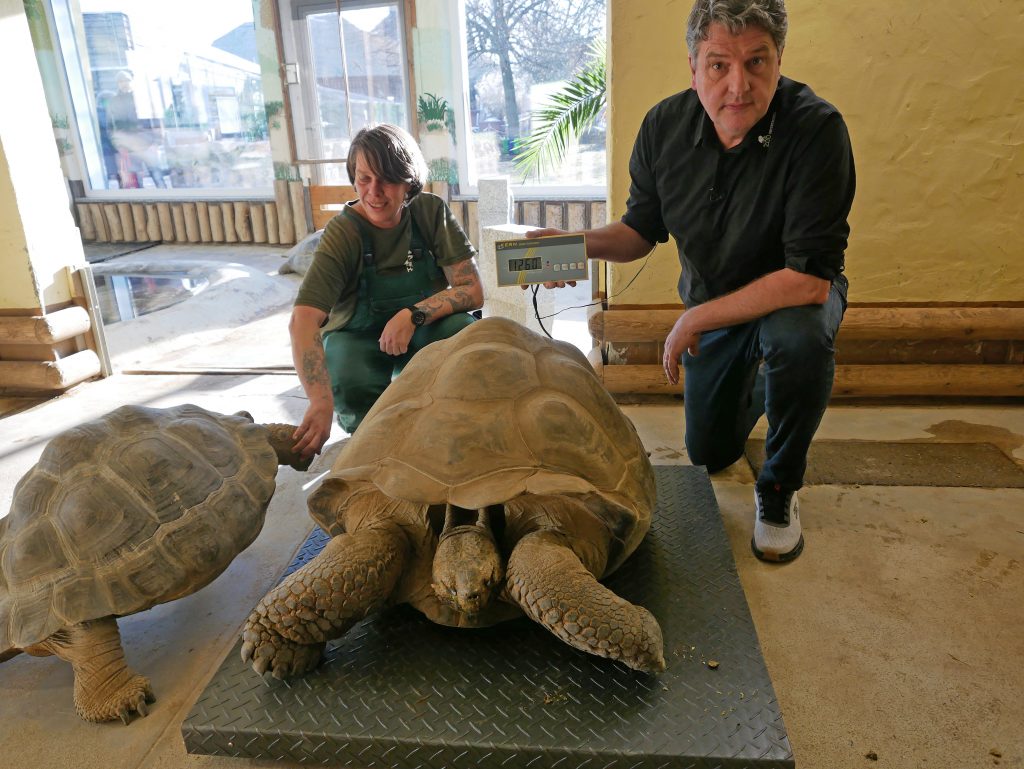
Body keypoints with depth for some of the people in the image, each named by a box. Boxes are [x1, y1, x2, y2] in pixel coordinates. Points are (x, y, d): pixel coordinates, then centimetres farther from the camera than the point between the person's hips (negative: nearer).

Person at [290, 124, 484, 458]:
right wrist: (321, 402, -48)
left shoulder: (431, 212, -13)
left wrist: (413, 315, -32)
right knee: (353, 391, -35)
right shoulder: (342, 233, -21)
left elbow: (472, 291, -15)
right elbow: (302, 320, -33)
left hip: (422, 329, 2)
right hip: (357, 335, -2)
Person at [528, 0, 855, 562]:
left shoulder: (817, 130, -31)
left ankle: (778, 491, -13)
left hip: (792, 294, -4)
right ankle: (756, 383, 49)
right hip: (708, 303, 4)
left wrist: (695, 319, -29)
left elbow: (810, 278, -35)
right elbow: (642, 229, -4)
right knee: (709, 453, 14)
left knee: (799, 337, -41)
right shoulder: (665, 126, -16)